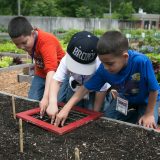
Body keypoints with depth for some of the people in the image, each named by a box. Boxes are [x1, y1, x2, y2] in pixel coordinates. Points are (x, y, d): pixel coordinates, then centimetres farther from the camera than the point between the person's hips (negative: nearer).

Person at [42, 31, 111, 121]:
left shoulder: (99, 65, -39)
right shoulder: (66, 60, -33)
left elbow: (101, 90, -28)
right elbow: (56, 80, -38)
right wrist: (53, 103, -55)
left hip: (94, 92, -2)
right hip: (74, 89, 3)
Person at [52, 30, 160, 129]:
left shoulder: (141, 62, -42)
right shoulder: (104, 69, -28)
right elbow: (85, 88, -20)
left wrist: (149, 114, -18)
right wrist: (66, 109, -27)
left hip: (147, 99, -3)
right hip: (125, 98, 4)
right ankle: (134, 115, 19)